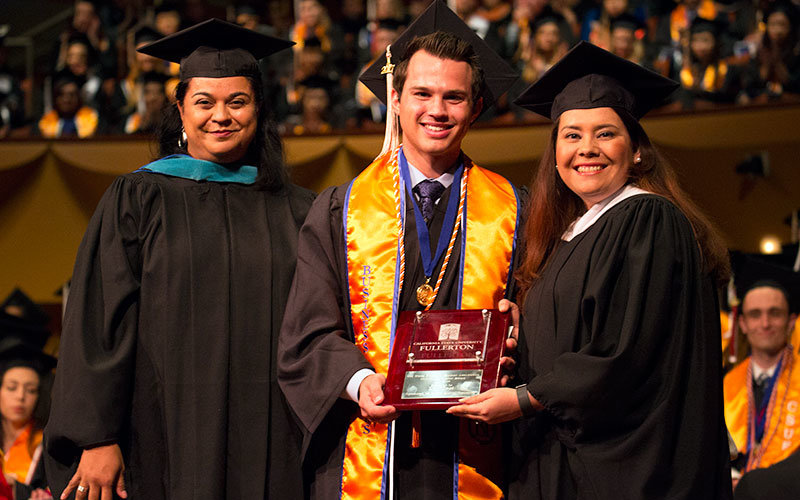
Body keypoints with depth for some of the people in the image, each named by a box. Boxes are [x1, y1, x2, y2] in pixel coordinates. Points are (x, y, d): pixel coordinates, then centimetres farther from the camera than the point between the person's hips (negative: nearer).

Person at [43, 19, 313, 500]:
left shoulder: (295, 212, 10)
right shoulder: (136, 201, 4)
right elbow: (100, 326, -2)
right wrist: (98, 439, -10)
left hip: (271, 451, 2)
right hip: (167, 442, -2)